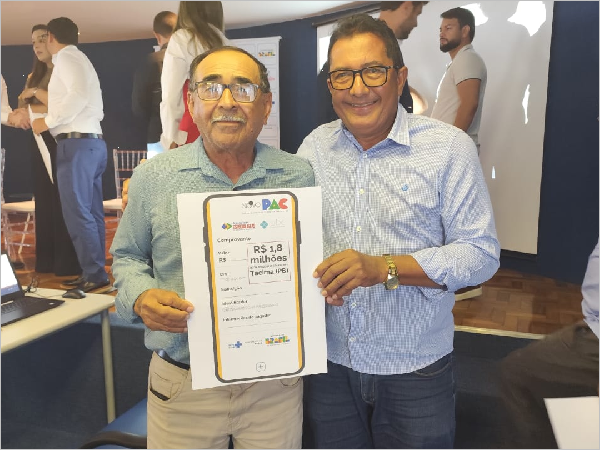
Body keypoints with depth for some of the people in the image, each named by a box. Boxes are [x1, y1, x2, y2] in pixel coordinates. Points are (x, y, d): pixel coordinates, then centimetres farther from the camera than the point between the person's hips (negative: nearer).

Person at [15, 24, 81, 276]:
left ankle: (69, 262, -1)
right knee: (44, 200, 7)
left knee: (64, 201, -7)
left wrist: (37, 93, -8)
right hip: (40, 143, 7)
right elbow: (22, 111, 10)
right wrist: (46, 108, -7)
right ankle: (47, 261, 13)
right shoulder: (34, 76, 19)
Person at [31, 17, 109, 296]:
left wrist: (48, 121, -14)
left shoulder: (66, 57, -4)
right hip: (92, 142, 10)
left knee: (77, 213, -10)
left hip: (76, 143, -10)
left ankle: (94, 276, -9)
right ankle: (95, 273, 12)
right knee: (91, 213, 8)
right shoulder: (79, 59, 24)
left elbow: (79, 95, -22)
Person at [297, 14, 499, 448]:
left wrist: (384, 267, -25)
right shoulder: (315, 146, 2)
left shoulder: (449, 147, -10)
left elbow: (481, 253, -12)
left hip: (415, 369, -2)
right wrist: (308, 273, -14)